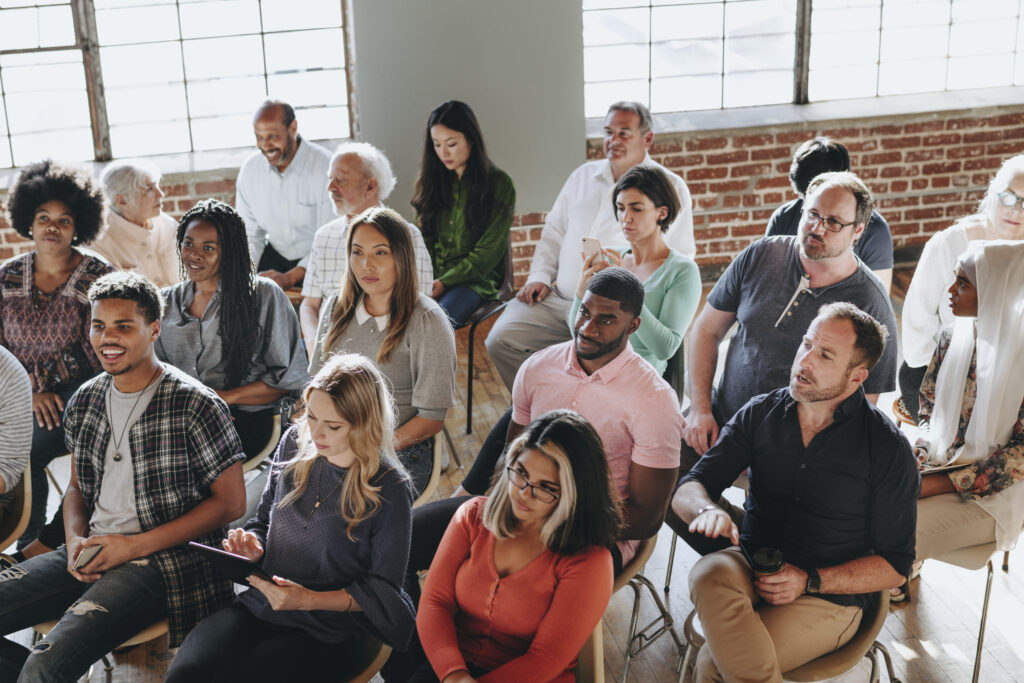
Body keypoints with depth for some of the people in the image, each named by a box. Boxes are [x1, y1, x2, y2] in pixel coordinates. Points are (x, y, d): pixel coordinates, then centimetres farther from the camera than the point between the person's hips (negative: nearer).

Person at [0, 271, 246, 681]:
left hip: (164, 561, -7)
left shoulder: (194, 405, -10)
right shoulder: (84, 402, 10)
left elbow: (231, 501, -8)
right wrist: (75, 540, -1)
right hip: (92, 554, 7)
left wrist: (135, 546, -13)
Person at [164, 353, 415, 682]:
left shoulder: (389, 490, -12)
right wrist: (251, 546, -5)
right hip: (257, 605, 4)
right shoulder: (295, 443, 4)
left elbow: (383, 590, -6)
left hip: (323, 631, -4)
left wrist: (308, 599, -17)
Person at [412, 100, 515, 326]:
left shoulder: (499, 184, 0)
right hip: (433, 278, 4)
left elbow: (488, 252, -5)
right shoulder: (433, 182, 15)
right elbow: (422, 239, 13)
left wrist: (445, 282, -15)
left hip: (477, 279, -4)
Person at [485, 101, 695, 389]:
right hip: (558, 299, 5)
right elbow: (554, 232, 27)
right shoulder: (583, 176, 19)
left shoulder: (670, 188, 4)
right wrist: (539, 276, 10)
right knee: (500, 340, -14)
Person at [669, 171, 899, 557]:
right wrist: (700, 409, -2)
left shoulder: (871, 306, -8)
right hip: (724, 421, 4)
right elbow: (707, 330, 9)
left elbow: (869, 405, -6)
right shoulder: (761, 257, 1)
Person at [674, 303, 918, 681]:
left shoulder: (888, 448, -6)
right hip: (750, 566, 4)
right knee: (709, 574, -35)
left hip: (829, 597, -4)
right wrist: (706, 509, -25)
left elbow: (895, 565, -2)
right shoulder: (760, 413, 3)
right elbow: (686, 491, 1)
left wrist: (809, 580, -16)